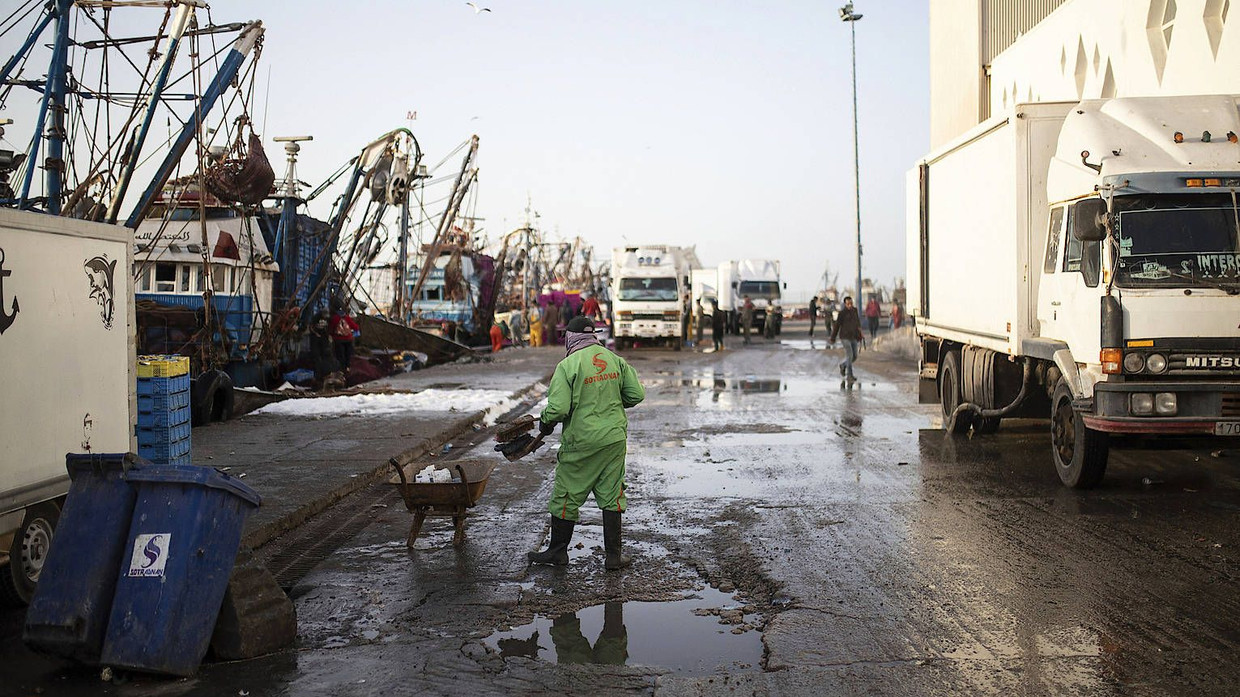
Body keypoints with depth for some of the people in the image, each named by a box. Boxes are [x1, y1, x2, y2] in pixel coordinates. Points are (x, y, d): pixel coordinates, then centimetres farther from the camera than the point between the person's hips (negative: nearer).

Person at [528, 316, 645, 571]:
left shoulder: (568, 365, -13)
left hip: (581, 442, -4)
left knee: (566, 496, 10)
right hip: (614, 438, 4)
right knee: (612, 496, 11)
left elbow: (558, 408, -19)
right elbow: (636, 394, 3)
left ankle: (558, 551, 21)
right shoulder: (615, 360, 2)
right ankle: (613, 555, 14)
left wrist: (545, 423, 1)